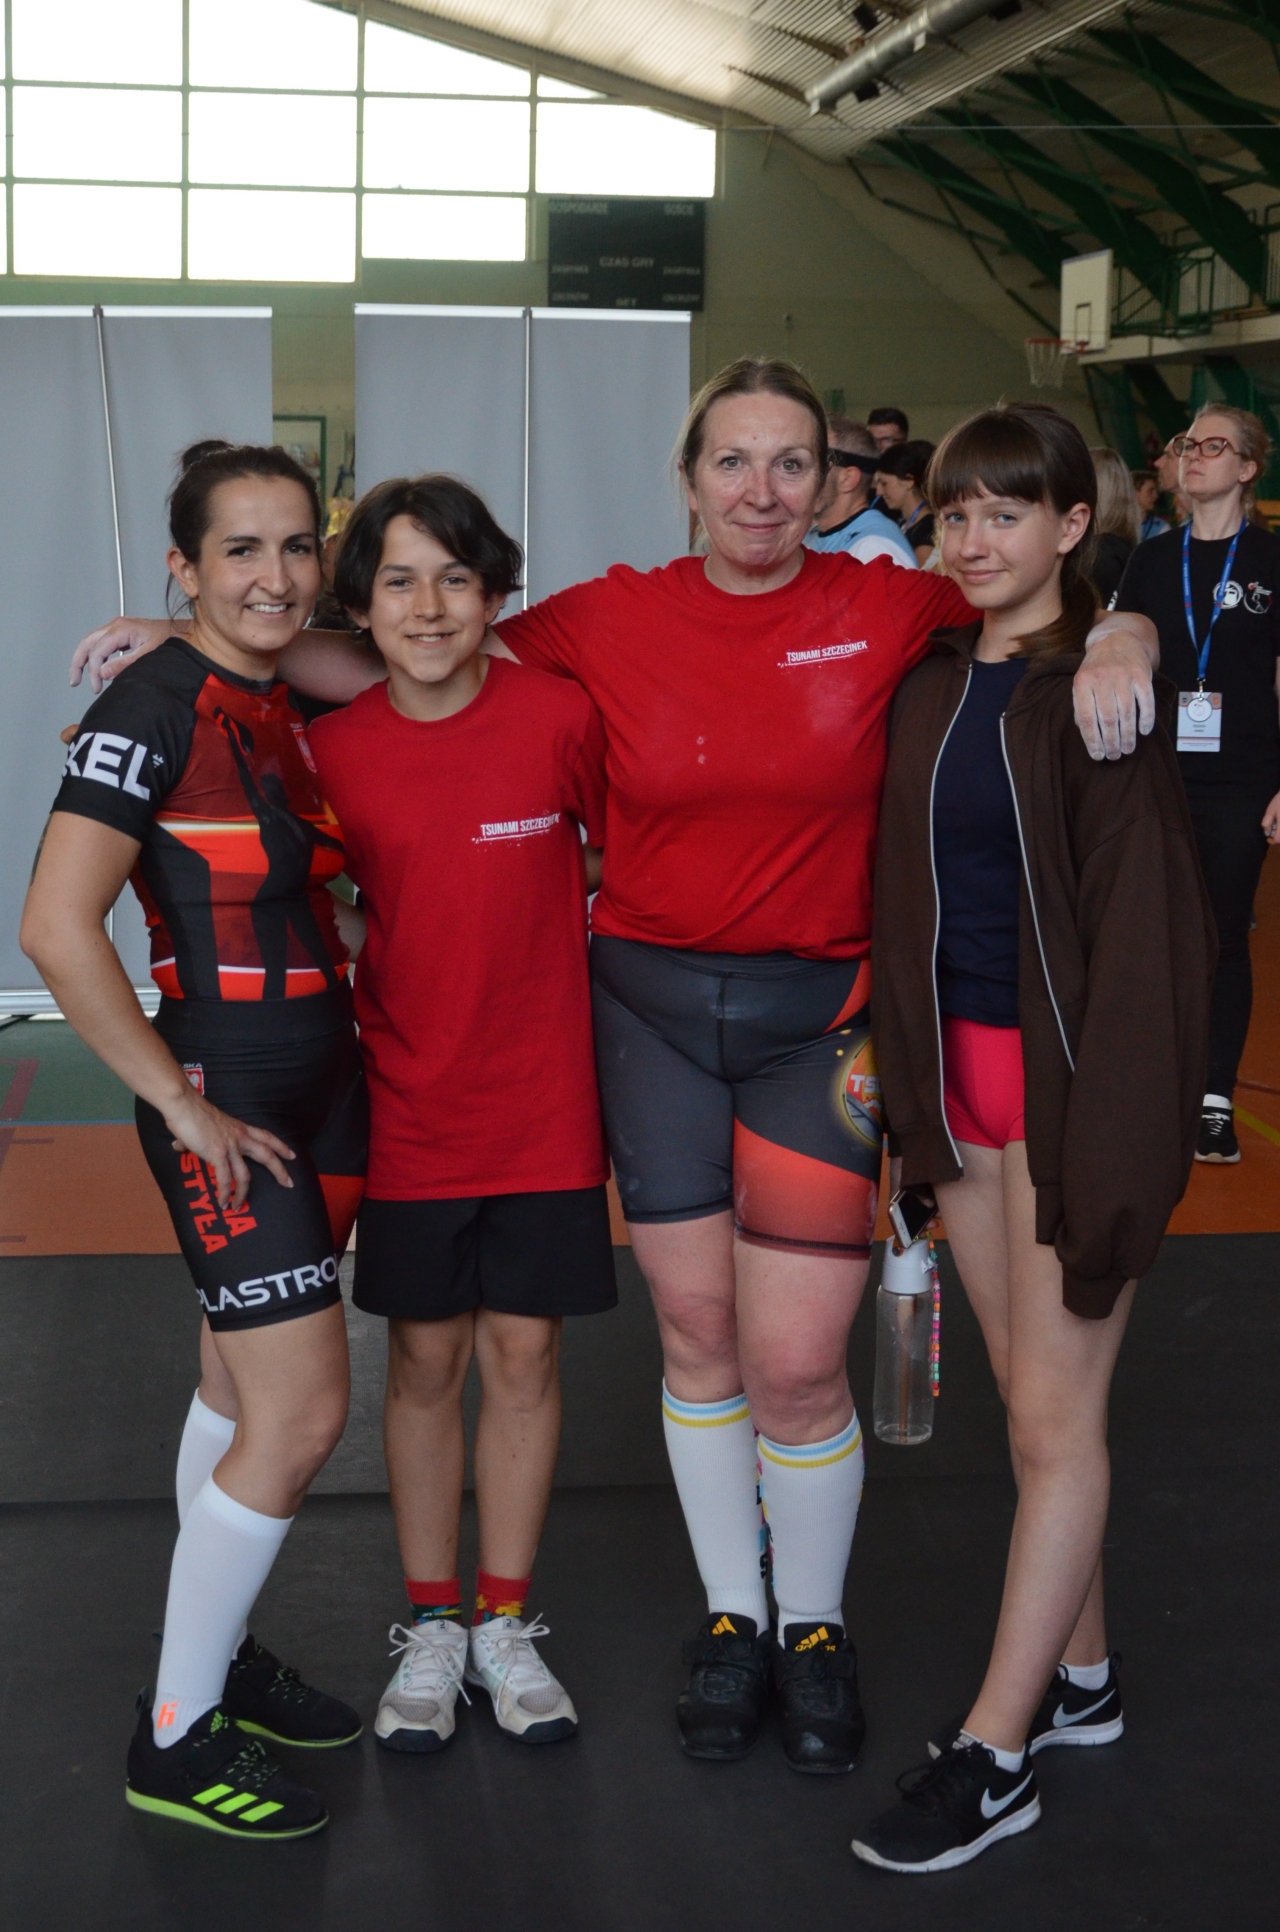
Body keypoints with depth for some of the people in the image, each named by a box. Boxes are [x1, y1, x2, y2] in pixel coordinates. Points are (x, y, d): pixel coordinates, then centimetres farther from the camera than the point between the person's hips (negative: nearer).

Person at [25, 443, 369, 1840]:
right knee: (302, 1413, -8)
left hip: (321, 1078, 8)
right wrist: (183, 1104, -17)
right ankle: (175, 1740, 6)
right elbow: (57, 926, -21)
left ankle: (217, 1655, 32)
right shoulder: (154, 706, -15)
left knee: (242, 1386, 17)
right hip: (224, 1099, -8)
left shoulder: (290, 708, 9)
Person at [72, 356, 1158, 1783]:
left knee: (797, 1361, -3)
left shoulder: (886, 608, -3)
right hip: (651, 1008, 2)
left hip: (817, 1022, -1)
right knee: (698, 1336, 10)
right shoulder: (612, 621, 0)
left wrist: (1114, 644, -19)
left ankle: (813, 1627, 23)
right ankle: (729, 1615, 31)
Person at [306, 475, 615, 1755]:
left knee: (523, 1356, 8)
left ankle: (505, 1626, 25)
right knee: (425, 1360, 10)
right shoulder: (331, 748, -7)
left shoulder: (561, 717, -12)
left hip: (544, 1103, -1)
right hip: (408, 1107, 1)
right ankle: (430, 1629, 26)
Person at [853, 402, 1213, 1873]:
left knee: (1055, 1418, 0)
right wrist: (895, 1054, 7)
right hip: (958, 1069, 7)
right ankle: (1079, 1676, 30)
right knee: (1029, 1401, 15)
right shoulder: (929, 679, 9)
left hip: (1067, 1069, -7)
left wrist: (1109, 1122, -20)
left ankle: (993, 1755, 7)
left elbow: (1142, 916, -15)